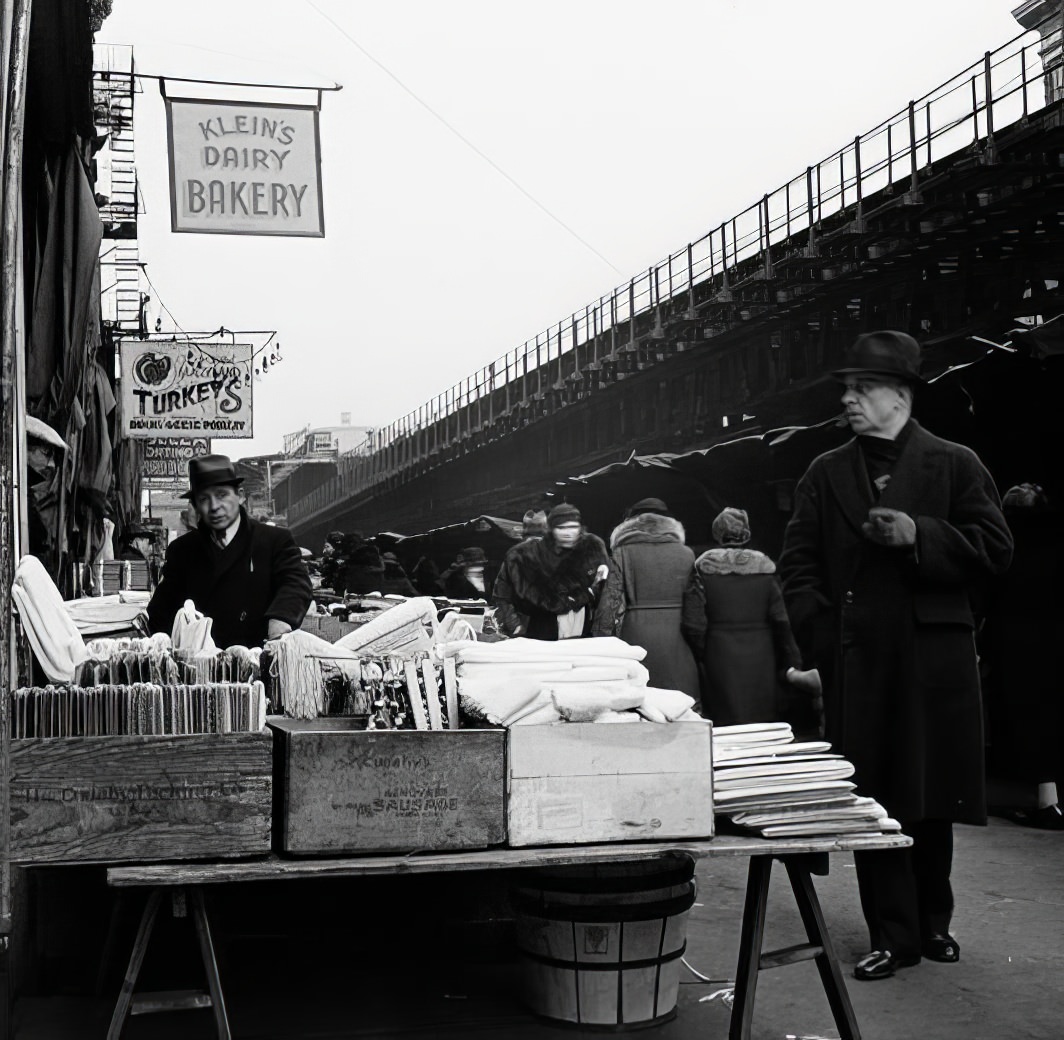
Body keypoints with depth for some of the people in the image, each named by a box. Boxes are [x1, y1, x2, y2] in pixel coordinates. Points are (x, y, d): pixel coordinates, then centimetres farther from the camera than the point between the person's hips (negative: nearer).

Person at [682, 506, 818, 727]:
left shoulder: (704, 567, -2)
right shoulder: (764, 567, 2)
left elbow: (693, 625, -7)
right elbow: (781, 622, -3)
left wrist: (704, 657, 8)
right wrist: (791, 666, 2)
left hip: (720, 661, -1)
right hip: (762, 665, 2)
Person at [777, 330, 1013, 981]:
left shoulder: (955, 465, 4)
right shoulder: (826, 474, 10)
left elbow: (995, 548, -1)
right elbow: (799, 562, 9)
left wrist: (919, 534, -14)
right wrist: (819, 632, -4)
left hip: (933, 657, -1)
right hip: (856, 659, 1)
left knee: (933, 796, 9)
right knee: (873, 800, 2)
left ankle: (933, 922, 28)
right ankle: (894, 935, 12)